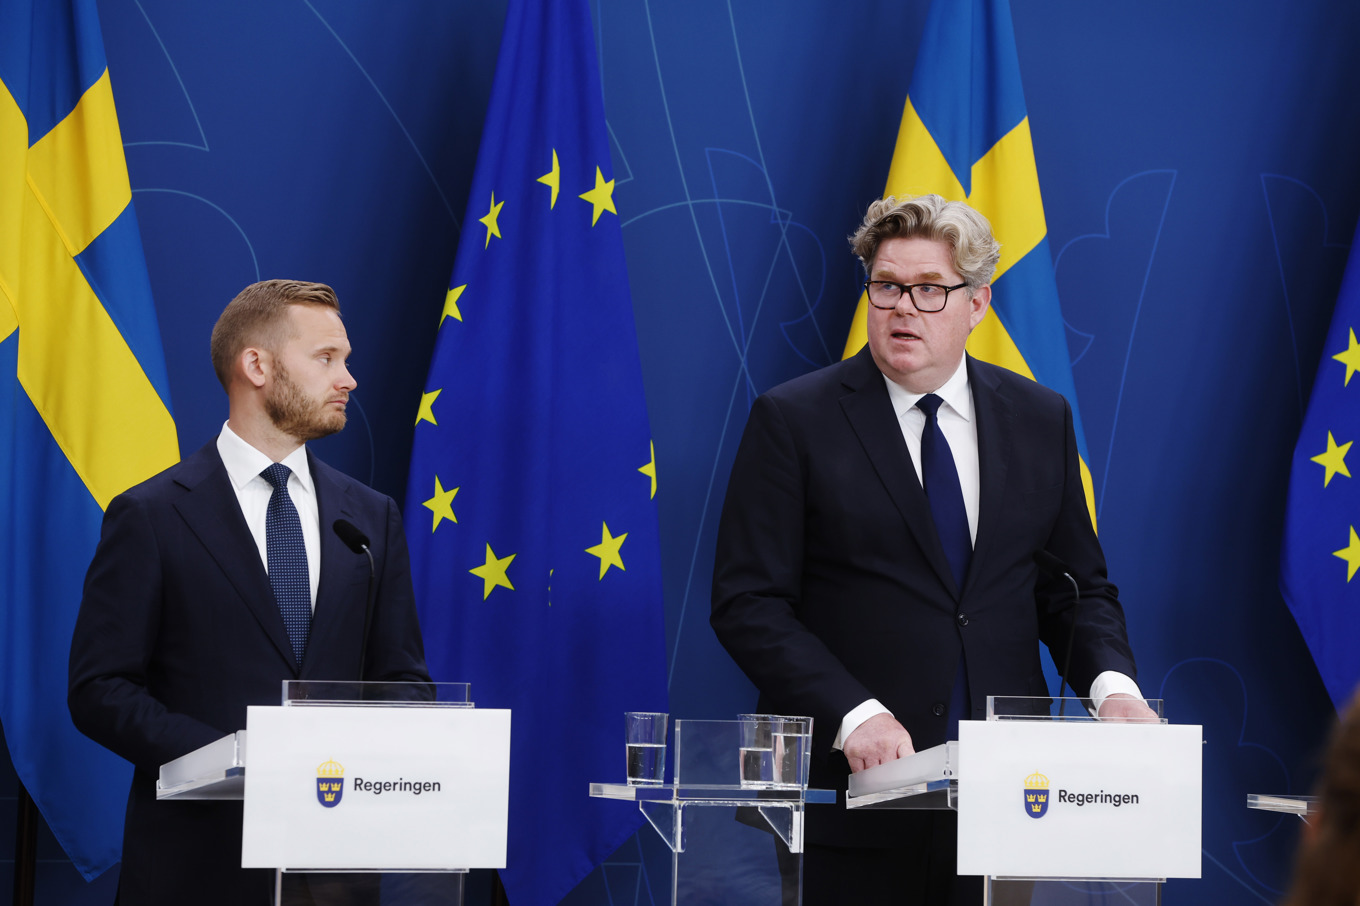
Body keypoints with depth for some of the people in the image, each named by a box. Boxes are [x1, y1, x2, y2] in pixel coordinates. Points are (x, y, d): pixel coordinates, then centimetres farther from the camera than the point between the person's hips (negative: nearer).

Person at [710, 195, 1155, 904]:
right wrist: (853, 714, -19)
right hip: (851, 790, -3)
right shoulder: (793, 420, -1)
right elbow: (748, 604, -7)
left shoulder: (1040, 419, 10)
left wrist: (1112, 684, -5)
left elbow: (1077, 587, 15)